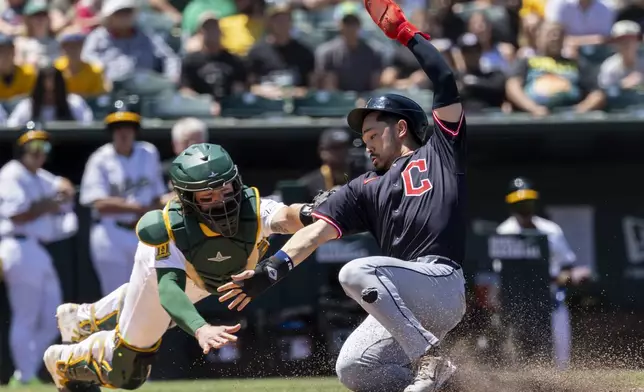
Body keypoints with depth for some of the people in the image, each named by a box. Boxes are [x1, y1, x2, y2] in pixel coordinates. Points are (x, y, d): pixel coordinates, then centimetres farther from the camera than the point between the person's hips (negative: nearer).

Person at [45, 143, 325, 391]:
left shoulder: (252, 208, -43)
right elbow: (168, 288, -57)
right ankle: (65, 361, 34)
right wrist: (201, 329, -77)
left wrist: (304, 214, -90)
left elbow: (284, 218, -65)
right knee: (125, 369, 6)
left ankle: (86, 318, 53)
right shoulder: (173, 231, -45)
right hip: (162, 266, -3)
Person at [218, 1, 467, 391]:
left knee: (356, 272, -28)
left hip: (443, 284, -7)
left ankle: (429, 358, -26)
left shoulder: (439, 153, 9)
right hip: (403, 303, 7)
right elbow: (318, 229, 7)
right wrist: (274, 267, -8)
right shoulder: (367, 188, 22)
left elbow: (445, 82, -2)